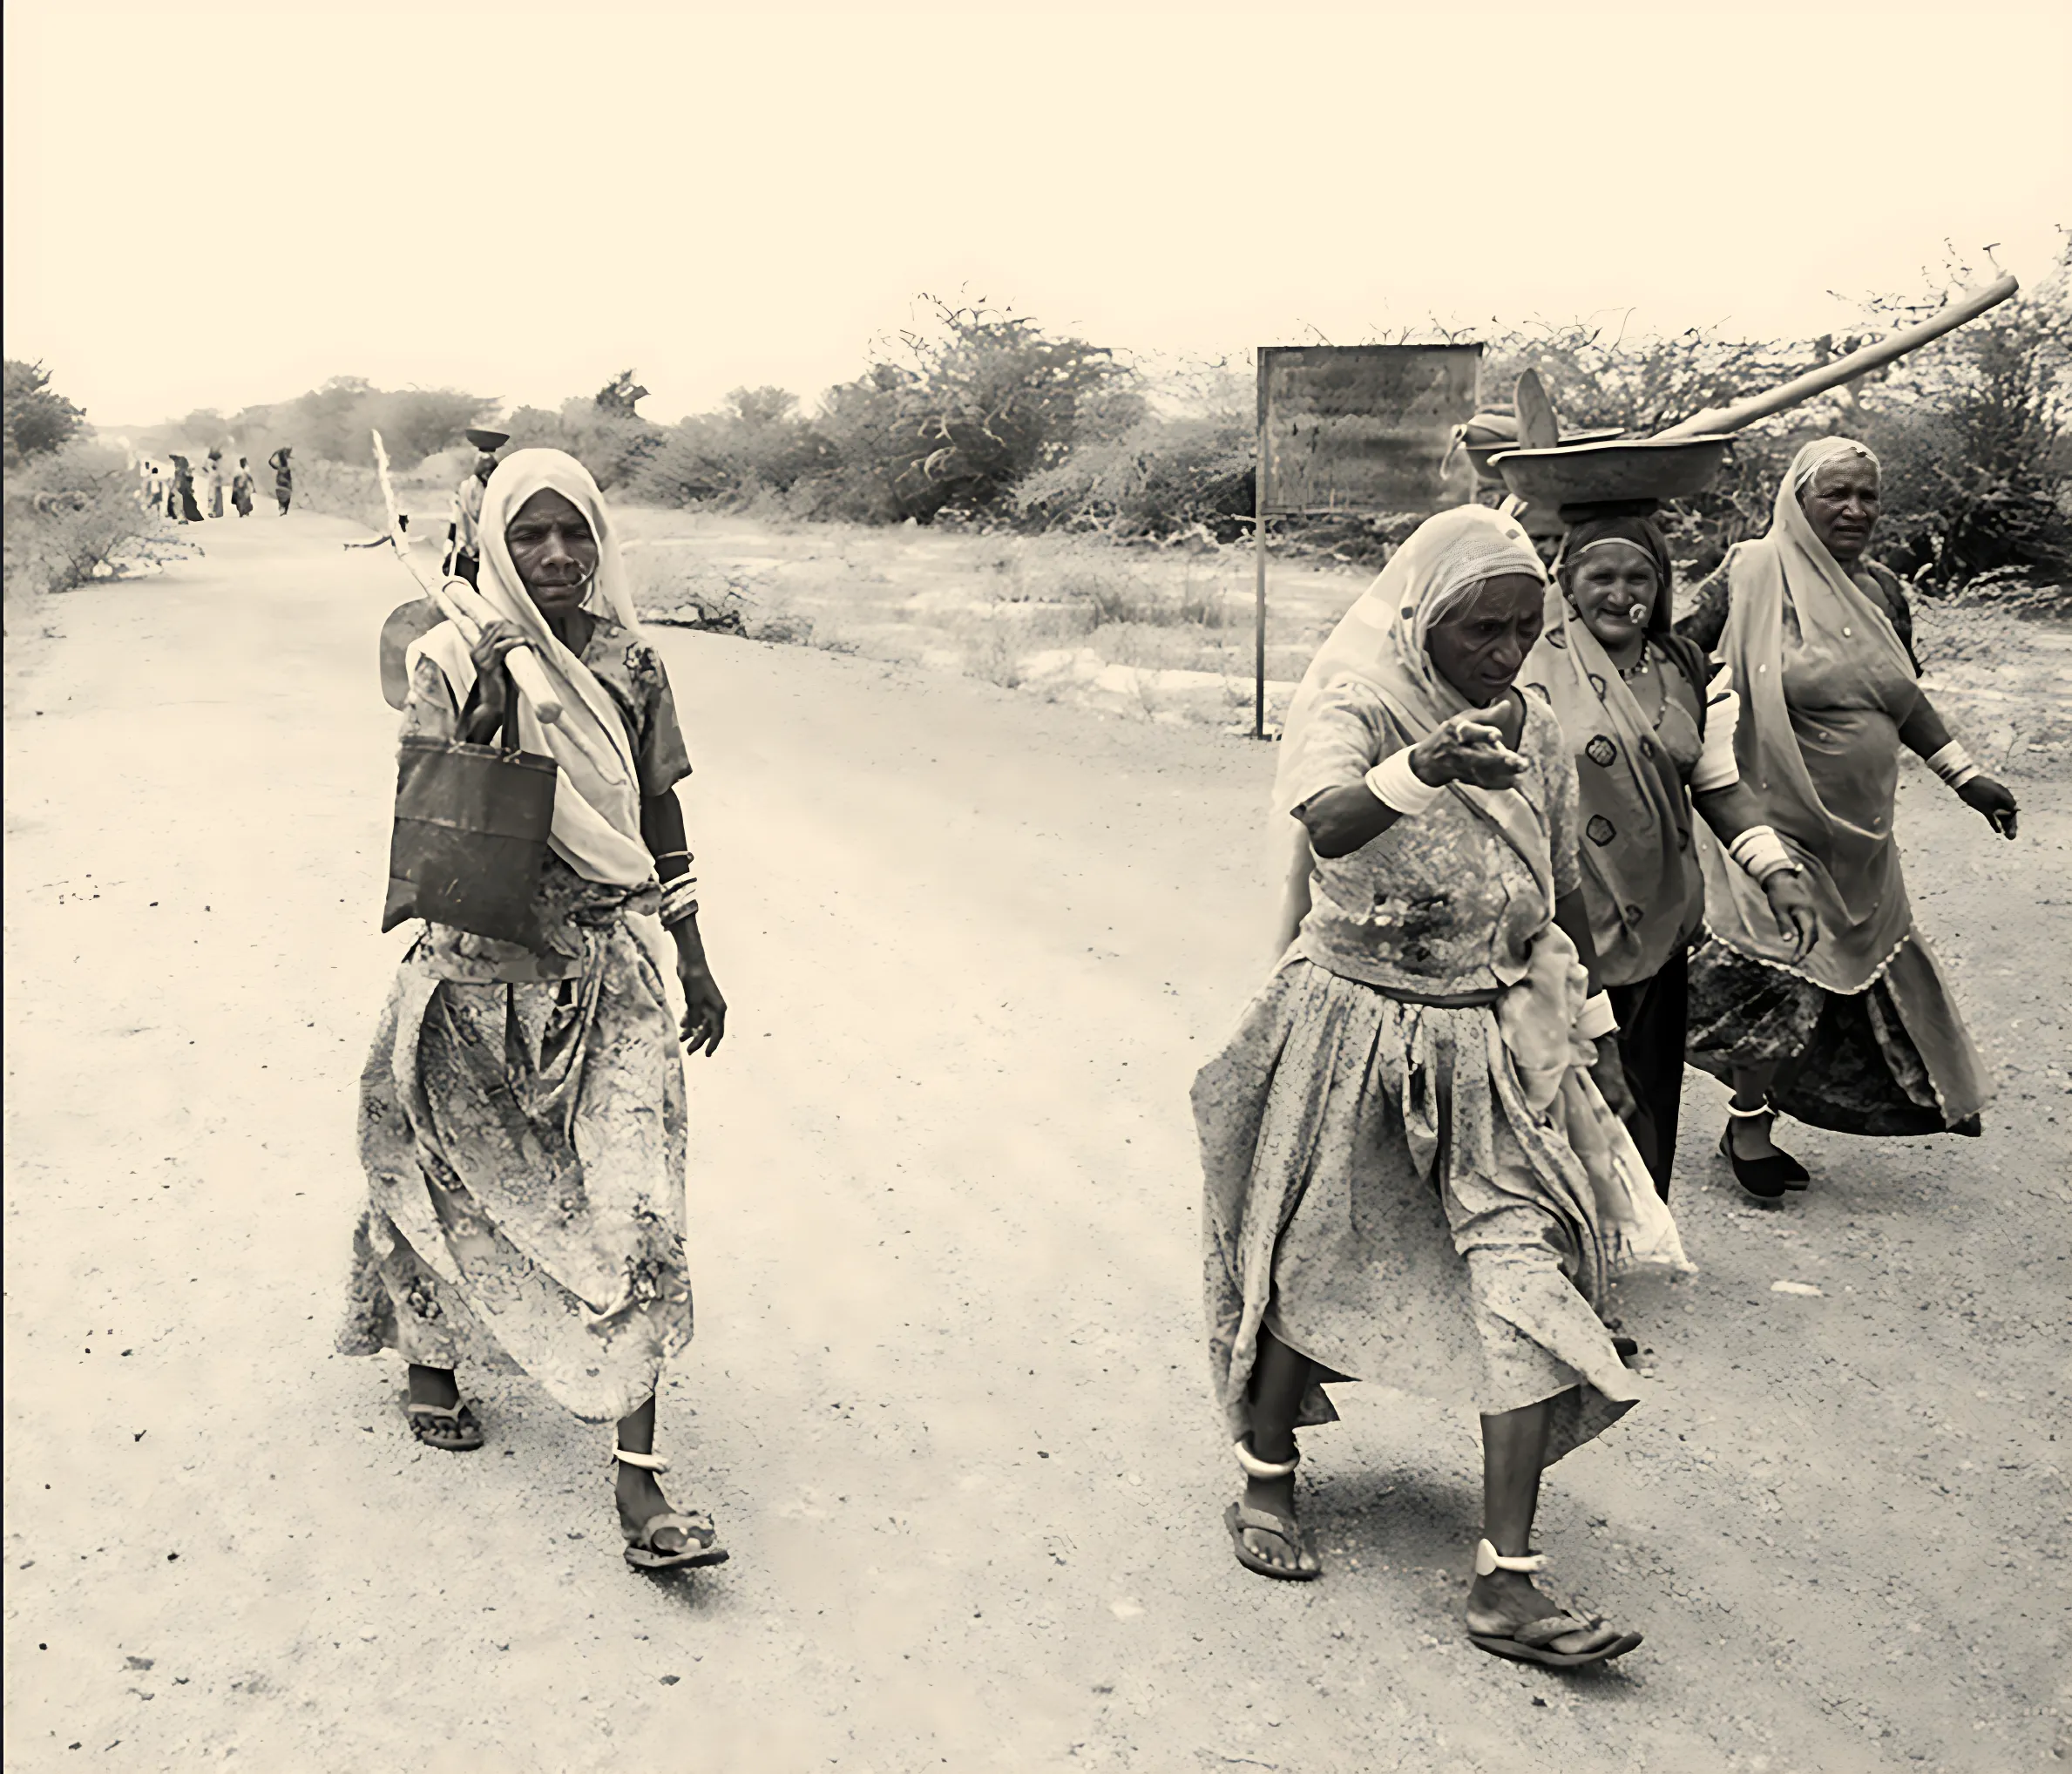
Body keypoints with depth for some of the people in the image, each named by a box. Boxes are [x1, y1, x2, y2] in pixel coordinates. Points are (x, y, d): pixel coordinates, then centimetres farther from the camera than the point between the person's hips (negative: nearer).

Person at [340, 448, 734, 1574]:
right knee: (455, 1179, 16)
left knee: (636, 1208, -7)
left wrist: (694, 962, 14)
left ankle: (639, 1486, -3)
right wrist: (479, 713, -25)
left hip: (608, 973, 2)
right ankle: (430, 1357, 46)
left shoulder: (630, 665, 2)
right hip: (480, 970, -1)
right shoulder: (454, 666, -6)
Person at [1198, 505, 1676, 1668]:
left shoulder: (1534, 734, 3)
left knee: (1535, 1282, -8)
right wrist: (1425, 768, -54)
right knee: (1310, 1263, 9)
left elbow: (1563, 896, 15)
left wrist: (1594, 1025, 17)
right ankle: (1268, 1479, 35)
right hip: (1350, 1035, -3)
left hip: (1493, 1046, 4)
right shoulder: (1351, 704, -13)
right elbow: (1328, 825, -36)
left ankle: (1507, 1584, -3)